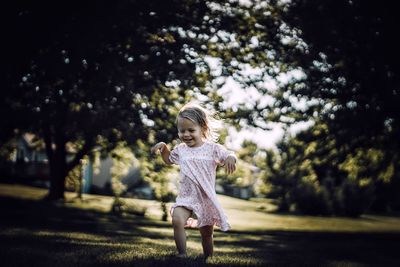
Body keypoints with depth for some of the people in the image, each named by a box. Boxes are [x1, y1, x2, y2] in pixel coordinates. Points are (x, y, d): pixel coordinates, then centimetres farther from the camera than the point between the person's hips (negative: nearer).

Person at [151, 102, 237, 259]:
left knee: (207, 234, 11)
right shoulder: (180, 149, 6)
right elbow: (169, 159, 25)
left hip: (206, 199, -1)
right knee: (177, 220, -28)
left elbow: (229, 156, -7)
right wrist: (163, 146, 8)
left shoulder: (212, 148, -6)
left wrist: (230, 158, -30)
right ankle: (182, 254, -21)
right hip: (186, 197, 1)